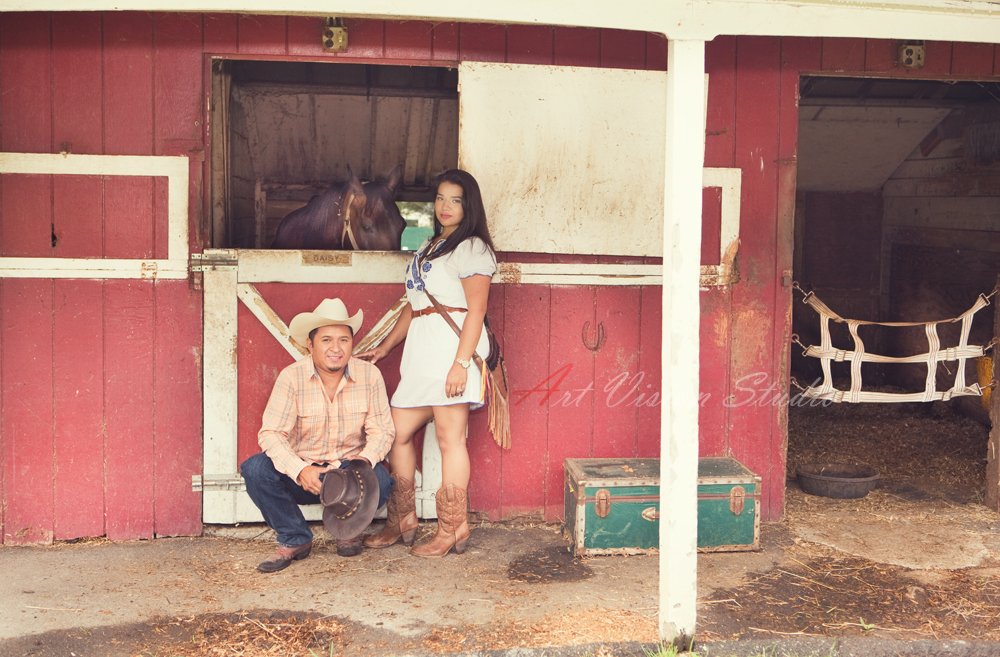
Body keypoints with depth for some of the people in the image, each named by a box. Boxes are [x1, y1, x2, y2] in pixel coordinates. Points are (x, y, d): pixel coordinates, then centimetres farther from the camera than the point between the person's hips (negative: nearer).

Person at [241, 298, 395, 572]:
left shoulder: (370, 375, -6)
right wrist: (300, 470, -35)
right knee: (255, 469, -27)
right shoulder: (292, 377, -12)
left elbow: (381, 430, -4)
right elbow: (270, 434, -18)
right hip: (302, 472, 0)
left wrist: (365, 460, -27)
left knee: (381, 482, -31)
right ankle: (295, 539, -2)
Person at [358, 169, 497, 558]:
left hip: (452, 346, -9)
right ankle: (401, 523, 19)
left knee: (450, 438, -5)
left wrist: (461, 363, -21)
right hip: (421, 351, 9)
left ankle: (452, 531, 2)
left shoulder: (471, 247, -4)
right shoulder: (431, 246, 23)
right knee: (397, 433, 8)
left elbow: (476, 310, -12)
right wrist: (385, 347, 24)